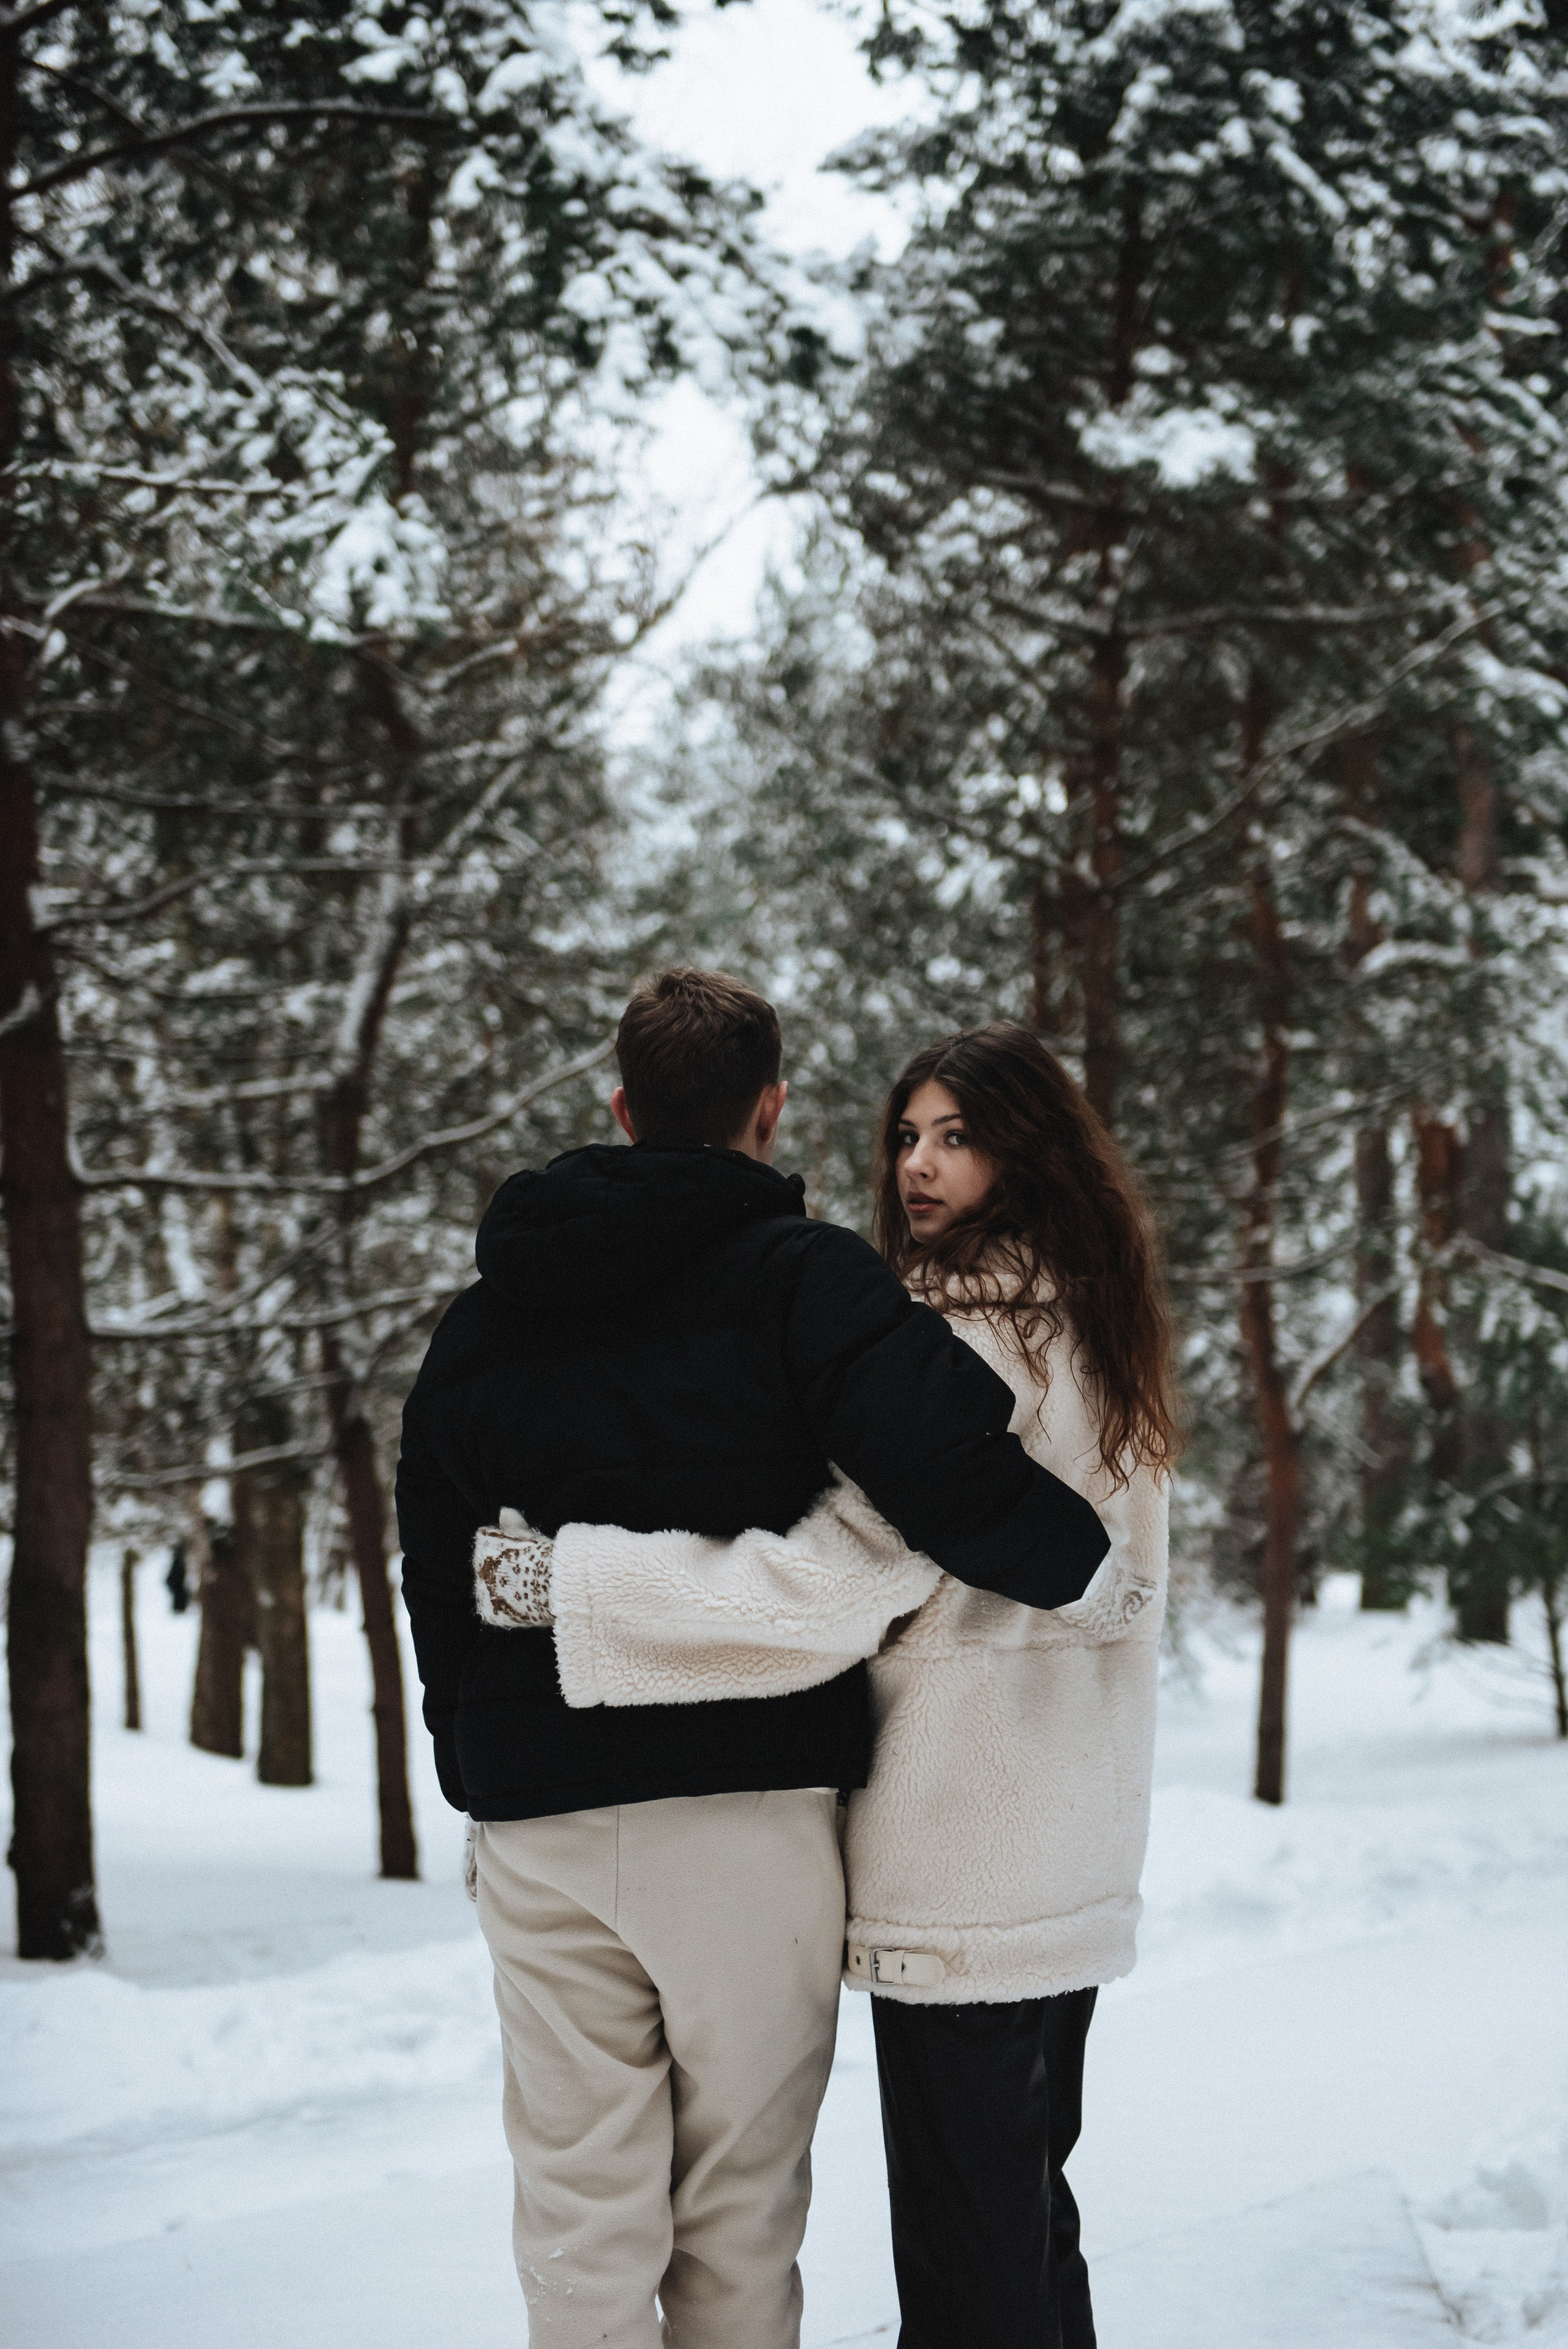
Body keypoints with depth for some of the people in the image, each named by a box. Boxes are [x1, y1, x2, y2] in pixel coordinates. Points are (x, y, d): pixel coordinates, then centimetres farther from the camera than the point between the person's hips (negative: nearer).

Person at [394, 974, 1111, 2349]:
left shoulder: (481, 1318, 11)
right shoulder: (804, 1279, -6)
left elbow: (435, 1590, 13)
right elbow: (945, 1465, -23)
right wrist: (1082, 1560, -6)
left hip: (537, 1823, 4)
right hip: (747, 1812, -3)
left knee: (580, 2223, 8)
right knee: (736, 2220, 9)